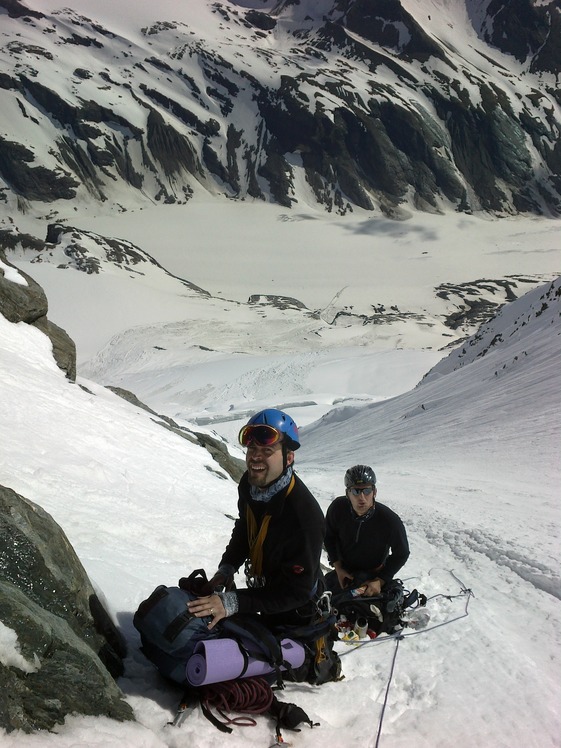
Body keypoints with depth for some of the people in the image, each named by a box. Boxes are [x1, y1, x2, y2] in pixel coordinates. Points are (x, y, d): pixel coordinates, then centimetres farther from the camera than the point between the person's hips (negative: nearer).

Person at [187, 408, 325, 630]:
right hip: (265, 591, 7)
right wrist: (227, 568, -6)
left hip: (296, 611, -7)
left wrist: (232, 603, -38)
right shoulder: (250, 483, -13)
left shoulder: (304, 516, -36)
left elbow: (296, 591, -33)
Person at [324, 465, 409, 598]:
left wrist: (380, 581, -17)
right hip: (343, 571, 2)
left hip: (374, 575, -2)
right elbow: (329, 536, 0)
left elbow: (401, 554, -11)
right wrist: (338, 567, -7)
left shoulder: (390, 521, -28)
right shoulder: (337, 508, -22)